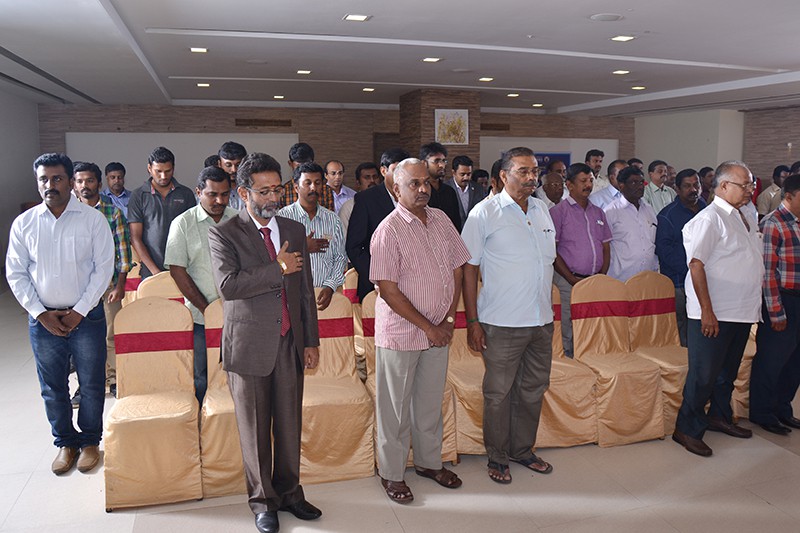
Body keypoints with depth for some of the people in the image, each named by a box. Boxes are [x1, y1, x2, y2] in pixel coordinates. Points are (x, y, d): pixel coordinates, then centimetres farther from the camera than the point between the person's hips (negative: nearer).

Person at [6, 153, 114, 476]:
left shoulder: (93, 219, -5)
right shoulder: (24, 223, 2)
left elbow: (103, 268, -7)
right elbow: (16, 273, 3)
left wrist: (79, 311, -10)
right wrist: (41, 313, -6)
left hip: (86, 316, -2)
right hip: (43, 319, 2)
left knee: (91, 384, 7)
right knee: (52, 386, 12)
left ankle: (90, 441, 26)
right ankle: (66, 443, 29)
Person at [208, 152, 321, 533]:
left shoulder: (295, 230, 9)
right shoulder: (224, 234, -5)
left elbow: (306, 290, 12)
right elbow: (227, 286, -21)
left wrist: (311, 341, 10)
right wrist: (278, 268, -17)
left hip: (289, 343, 4)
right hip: (249, 344, -4)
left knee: (289, 424, 11)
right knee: (255, 429, 9)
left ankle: (289, 492, 30)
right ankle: (262, 500, 26)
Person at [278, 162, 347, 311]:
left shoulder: (332, 218, 12)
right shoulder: (283, 216, 1)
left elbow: (340, 257, 8)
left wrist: (330, 286, -5)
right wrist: (303, 248, -10)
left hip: (325, 293, 3)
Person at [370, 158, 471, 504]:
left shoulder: (441, 220, 5)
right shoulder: (389, 230, -14)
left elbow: (456, 270, 9)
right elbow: (388, 290, -17)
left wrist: (448, 320, 0)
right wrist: (427, 327, -14)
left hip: (438, 332, 6)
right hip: (400, 334, -6)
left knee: (430, 402, 19)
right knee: (395, 407, 8)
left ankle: (429, 462, 37)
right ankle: (391, 474, 25)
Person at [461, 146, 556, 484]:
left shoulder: (542, 210, 10)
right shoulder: (485, 213, -7)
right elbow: (469, 268, -7)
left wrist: (549, 310, 14)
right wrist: (472, 322, -11)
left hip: (541, 320, 6)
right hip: (503, 323, -6)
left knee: (533, 389, 15)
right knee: (499, 393, 5)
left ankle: (523, 450, 32)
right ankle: (497, 457, 22)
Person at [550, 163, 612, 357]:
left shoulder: (598, 213, 17)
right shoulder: (558, 211, -2)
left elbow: (606, 248, 17)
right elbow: (552, 251, -8)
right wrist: (573, 280, -12)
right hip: (568, 282, -5)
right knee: (566, 336, -4)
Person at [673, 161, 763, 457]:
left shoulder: (744, 218, 13)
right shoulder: (709, 219, -14)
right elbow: (696, 265, -20)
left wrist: (753, 306, 16)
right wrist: (707, 310, -22)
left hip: (741, 312, 9)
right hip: (713, 314, -8)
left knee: (728, 370, 20)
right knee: (703, 374, -2)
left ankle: (720, 416, 37)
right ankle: (686, 429, 10)